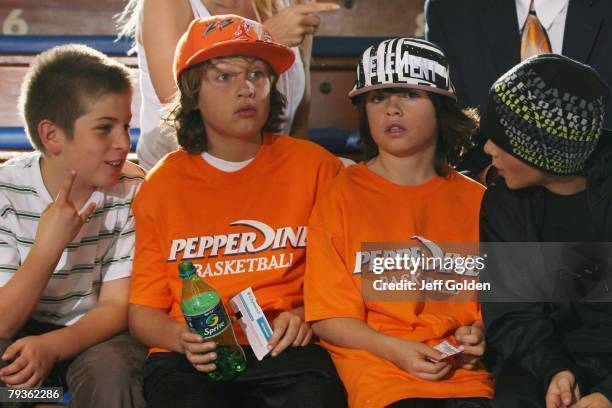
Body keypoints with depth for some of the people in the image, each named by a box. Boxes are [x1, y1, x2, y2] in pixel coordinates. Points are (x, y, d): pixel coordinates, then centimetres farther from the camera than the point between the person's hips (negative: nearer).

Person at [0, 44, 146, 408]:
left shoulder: (132, 190, -11)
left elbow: (116, 306, -11)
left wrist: (50, 346, -30)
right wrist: (48, 247, -31)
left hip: (96, 334, 0)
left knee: (109, 368, -33)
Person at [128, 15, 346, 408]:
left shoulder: (314, 165, 8)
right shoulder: (162, 186, 9)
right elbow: (143, 309, 12)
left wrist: (307, 316, -5)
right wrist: (182, 339, -9)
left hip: (286, 349, 0)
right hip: (192, 359, 0)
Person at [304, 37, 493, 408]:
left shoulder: (475, 201, 12)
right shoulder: (341, 196, 4)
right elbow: (328, 317, 2)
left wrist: (480, 336, -3)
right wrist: (394, 349, -11)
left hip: (462, 369, 3)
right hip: (376, 368, -2)